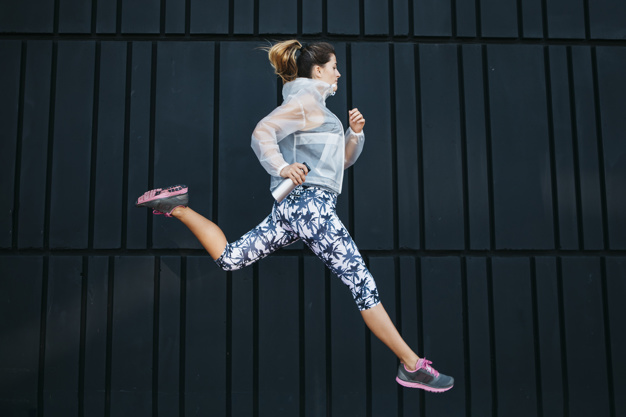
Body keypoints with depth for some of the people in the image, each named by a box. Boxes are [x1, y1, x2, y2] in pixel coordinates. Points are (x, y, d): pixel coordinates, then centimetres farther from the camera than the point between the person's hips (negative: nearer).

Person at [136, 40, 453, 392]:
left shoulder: (316, 107, 27)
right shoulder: (306, 100, -3)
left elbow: (344, 158, 29)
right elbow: (262, 132, -14)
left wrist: (355, 132, 12)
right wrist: (281, 167, -27)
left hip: (293, 206, 10)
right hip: (310, 202, -10)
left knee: (228, 258, 11)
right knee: (362, 283, -9)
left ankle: (177, 207, 10)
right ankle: (412, 365, -6)